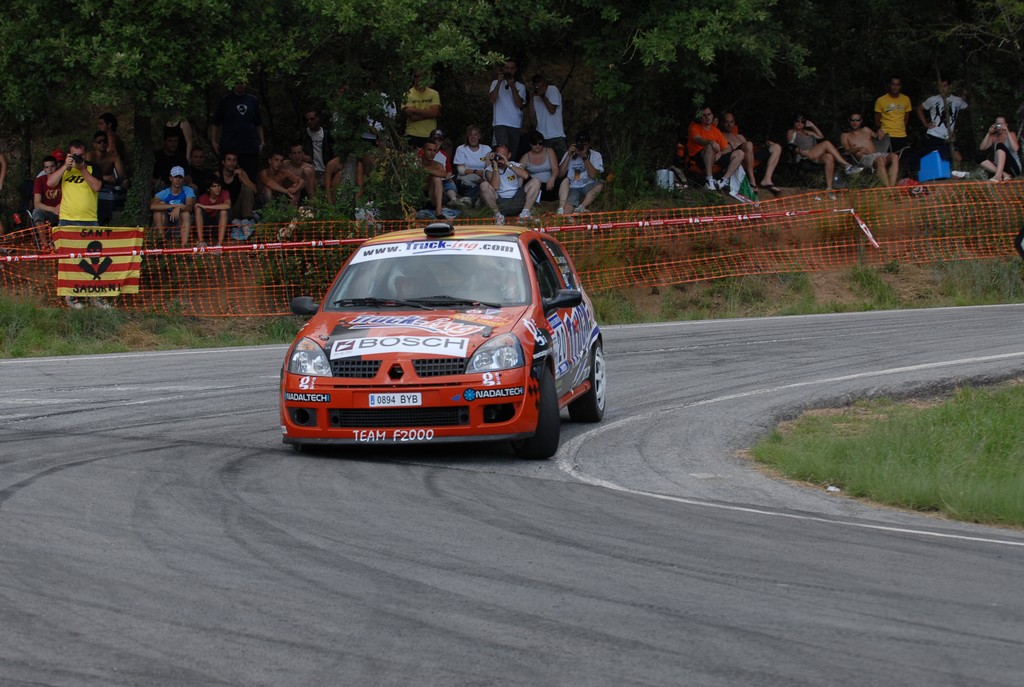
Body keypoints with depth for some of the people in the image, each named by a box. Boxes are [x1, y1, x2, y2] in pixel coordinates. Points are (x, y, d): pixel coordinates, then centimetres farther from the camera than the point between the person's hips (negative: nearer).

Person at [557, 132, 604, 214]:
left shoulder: (595, 155, 4)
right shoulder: (569, 154, 10)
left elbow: (593, 175, -10)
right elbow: (560, 174, -1)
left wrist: (584, 157, -15)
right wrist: (569, 155, -8)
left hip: (588, 188, 1)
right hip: (573, 188, -1)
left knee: (600, 185, -35)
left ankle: (581, 207, -34)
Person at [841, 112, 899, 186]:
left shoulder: (866, 130, 31)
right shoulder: (845, 136, 17)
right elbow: (847, 150, 1)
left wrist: (880, 134, 15)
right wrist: (859, 149, -18)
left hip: (877, 154, 5)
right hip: (864, 158, -5)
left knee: (894, 157, -30)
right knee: (880, 160, -40)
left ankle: (892, 186, -44)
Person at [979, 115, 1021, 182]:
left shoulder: (1011, 134, 0)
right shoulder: (993, 137, 10)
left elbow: (1015, 149, -20)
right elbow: (982, 148, -4)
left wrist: (1007, 132, -21)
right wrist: (989, 133, -9)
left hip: (1013, 167, -4)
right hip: (999, 168, 4)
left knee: (1000, 146, -28)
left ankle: (998, 175, -44)